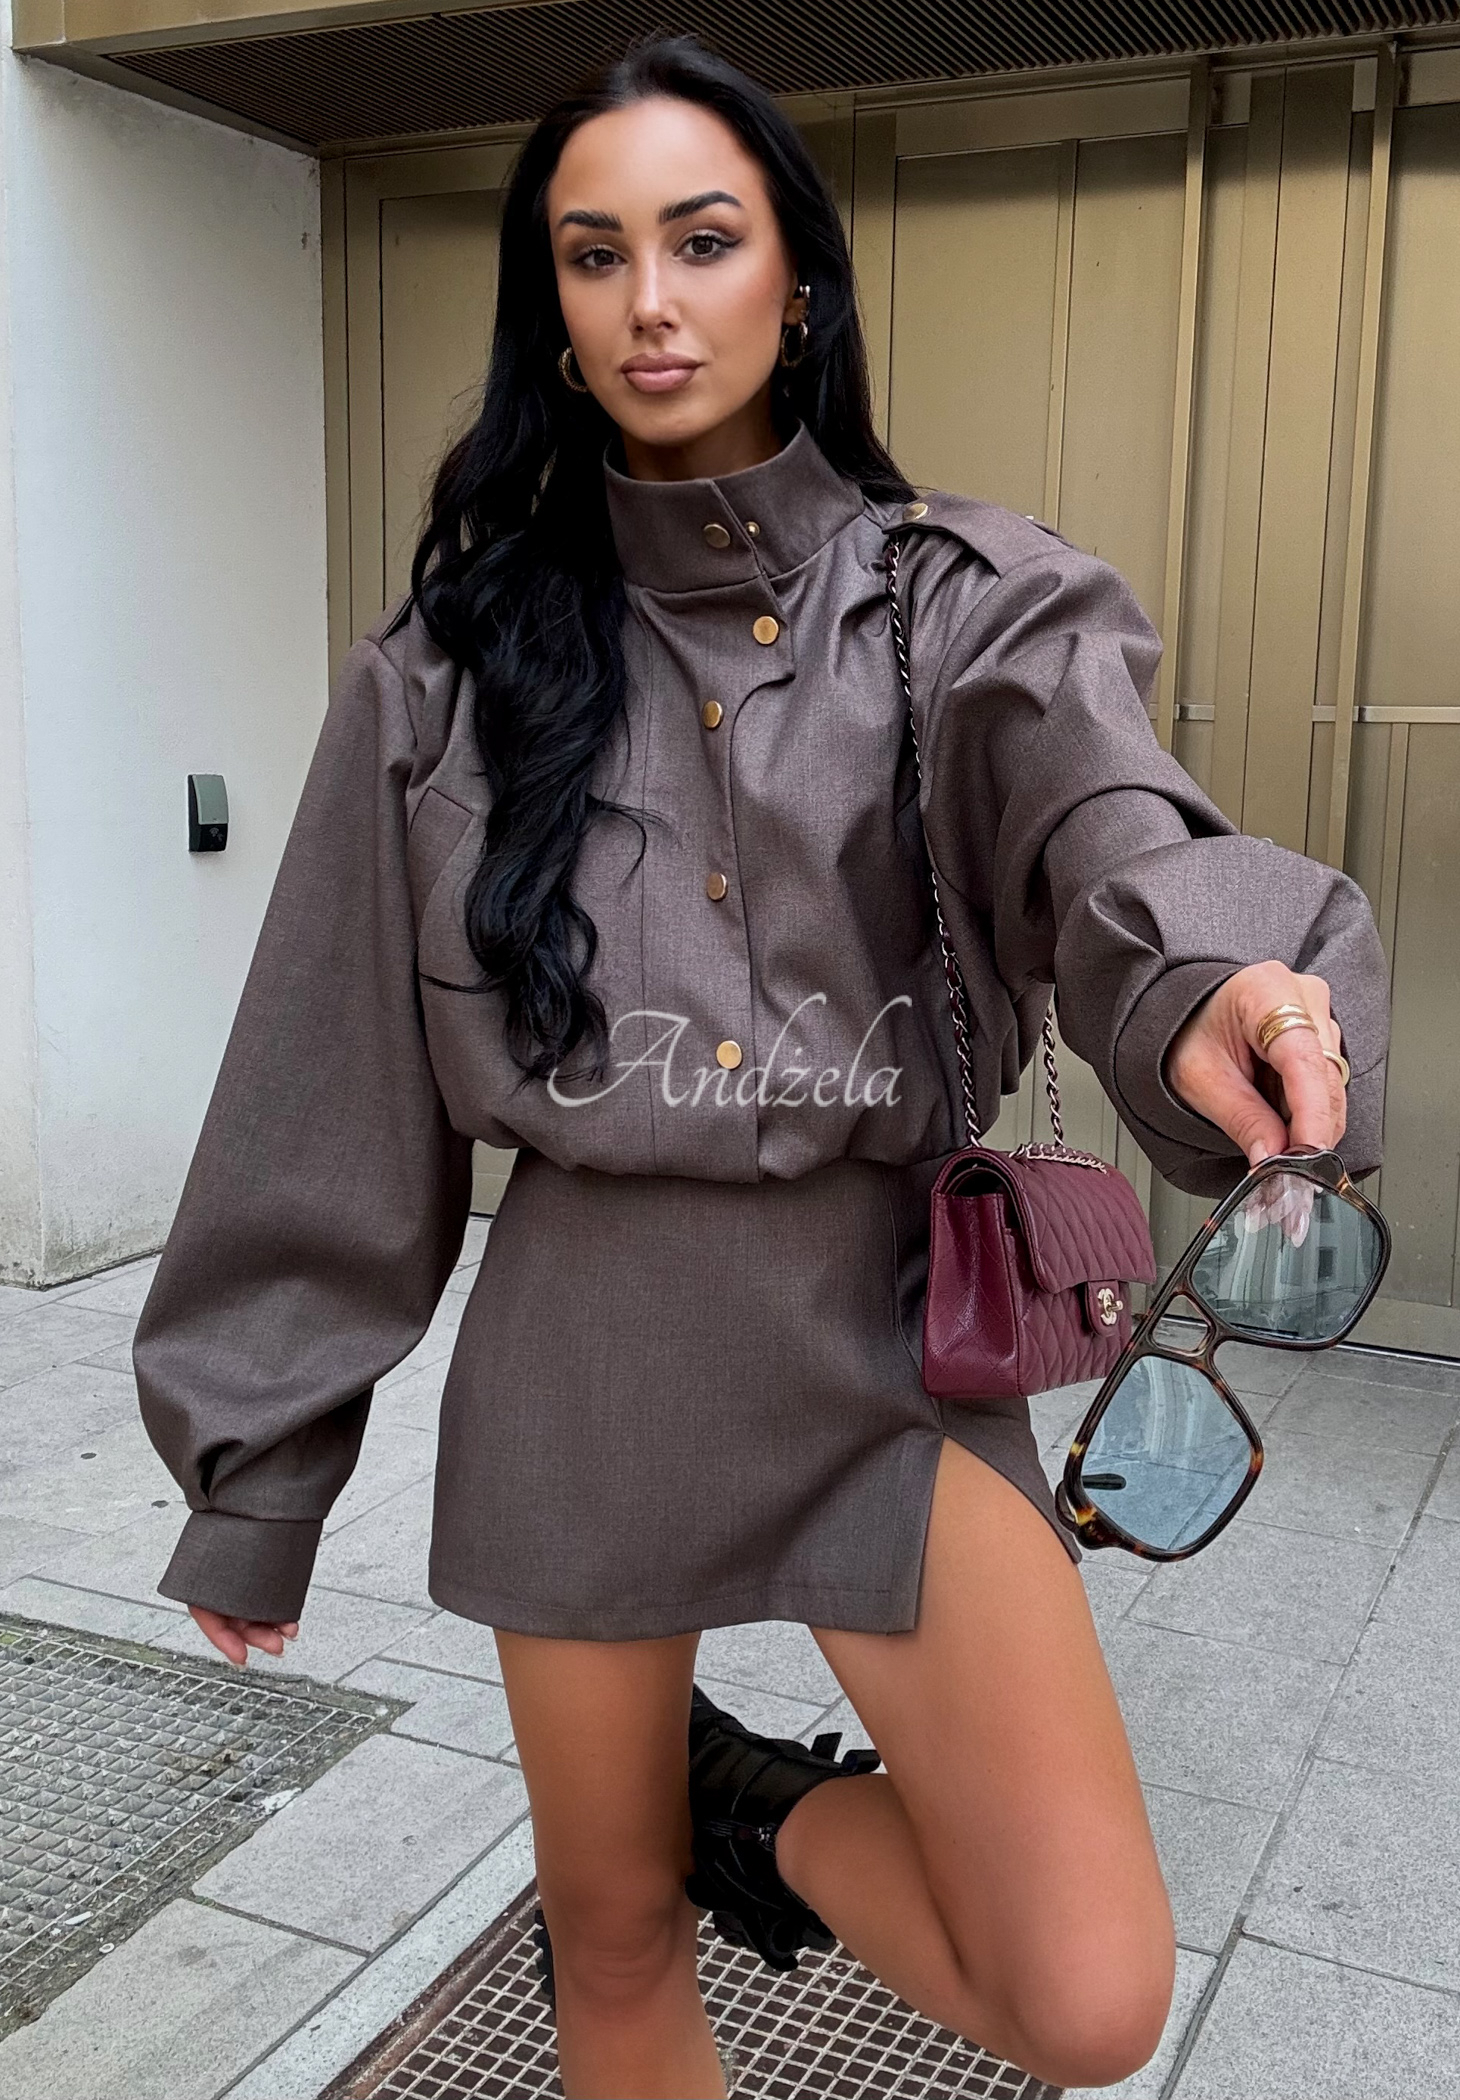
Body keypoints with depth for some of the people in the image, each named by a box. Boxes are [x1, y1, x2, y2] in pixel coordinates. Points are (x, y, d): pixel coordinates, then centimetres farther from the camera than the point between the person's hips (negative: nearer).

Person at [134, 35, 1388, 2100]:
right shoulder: (458, 660, 0)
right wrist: (255, 1480, 5)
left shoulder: (959, 605, -2)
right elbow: (335, 1085, 2)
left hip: (885, 1323, 0)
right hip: (587, 1335, 1)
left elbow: (1098, 820, -23)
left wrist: (1218, 983, -48)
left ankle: (760, 1809, 19)